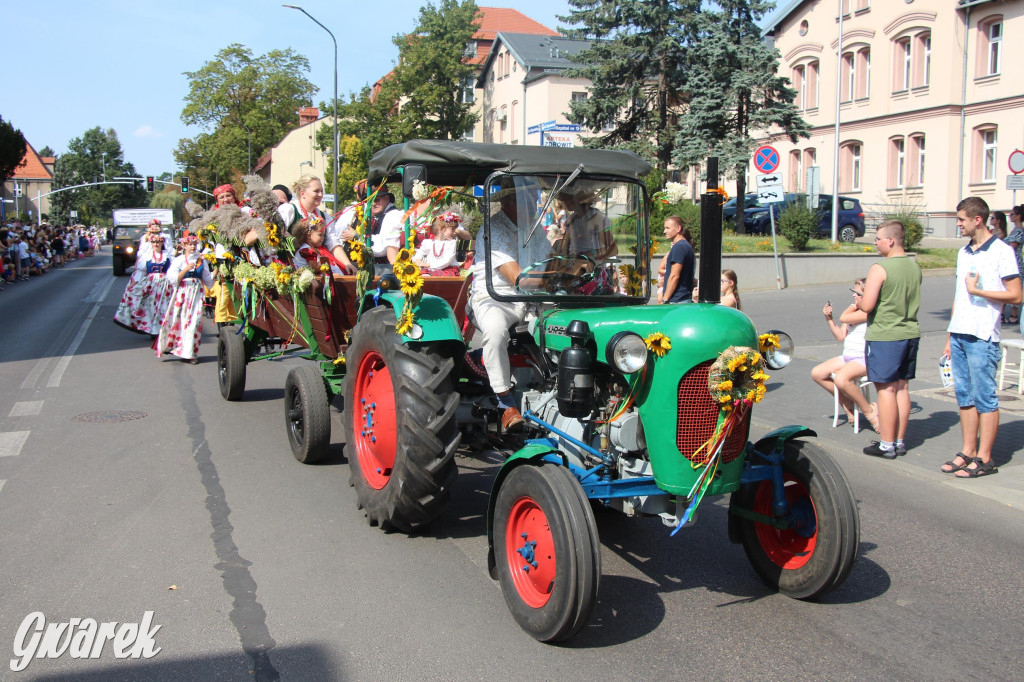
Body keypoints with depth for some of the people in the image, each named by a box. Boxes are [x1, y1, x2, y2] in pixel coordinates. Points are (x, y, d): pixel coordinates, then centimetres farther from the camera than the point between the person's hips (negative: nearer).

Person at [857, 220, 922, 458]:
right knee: (902, 387, 12)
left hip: (884, 337, -8)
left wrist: (859, 302, 1)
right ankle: (900, 441, 18)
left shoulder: (880, 269, -16)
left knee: (886, 389, -2)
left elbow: (867, 305, -19)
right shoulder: (915, 267, 8)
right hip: (910, 333, 8)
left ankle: (887, 445, 2)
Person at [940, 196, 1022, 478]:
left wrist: (977, 290, -15)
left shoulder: (1001, 252, -7)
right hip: (959, 334, 7)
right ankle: (968, 451, 19)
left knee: (985, 397, -2)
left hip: (982, 337, -7)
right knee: (964, 396, 11)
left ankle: (984, 458, 4)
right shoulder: (964, 252, 15)